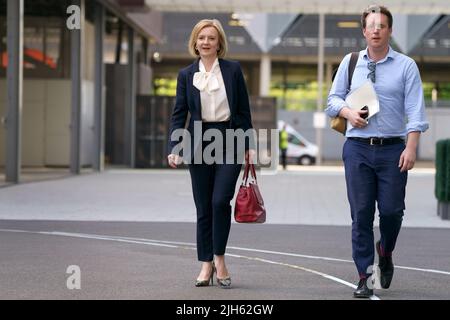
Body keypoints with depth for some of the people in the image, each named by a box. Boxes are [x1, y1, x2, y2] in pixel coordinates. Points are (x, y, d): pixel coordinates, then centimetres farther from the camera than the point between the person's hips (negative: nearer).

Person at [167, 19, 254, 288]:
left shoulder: (233, 70, 3)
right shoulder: (186, 75, 5)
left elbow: (244, 110, 5)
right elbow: (179, 114, 3)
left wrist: (248, 145, 2)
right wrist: (174, 147, -8)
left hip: (229, 142, -2)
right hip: (199, 143, 2)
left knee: (221, 200, -15)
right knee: (203, 207, 5)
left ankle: (220, 258, 0)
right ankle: (206, 264, 13)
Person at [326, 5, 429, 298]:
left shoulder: (406, 66, 2)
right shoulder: (350, 62, 9)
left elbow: (415, 111, -3)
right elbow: (333, 99, 14)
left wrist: (411, 147, -14)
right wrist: (348, 112, -7)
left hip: (392, 149, -1)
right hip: (358, 147, 1)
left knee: (392, 210, -2)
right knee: (361, 214, -1)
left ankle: (385, 251, 31)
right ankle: (365, 278, 6)